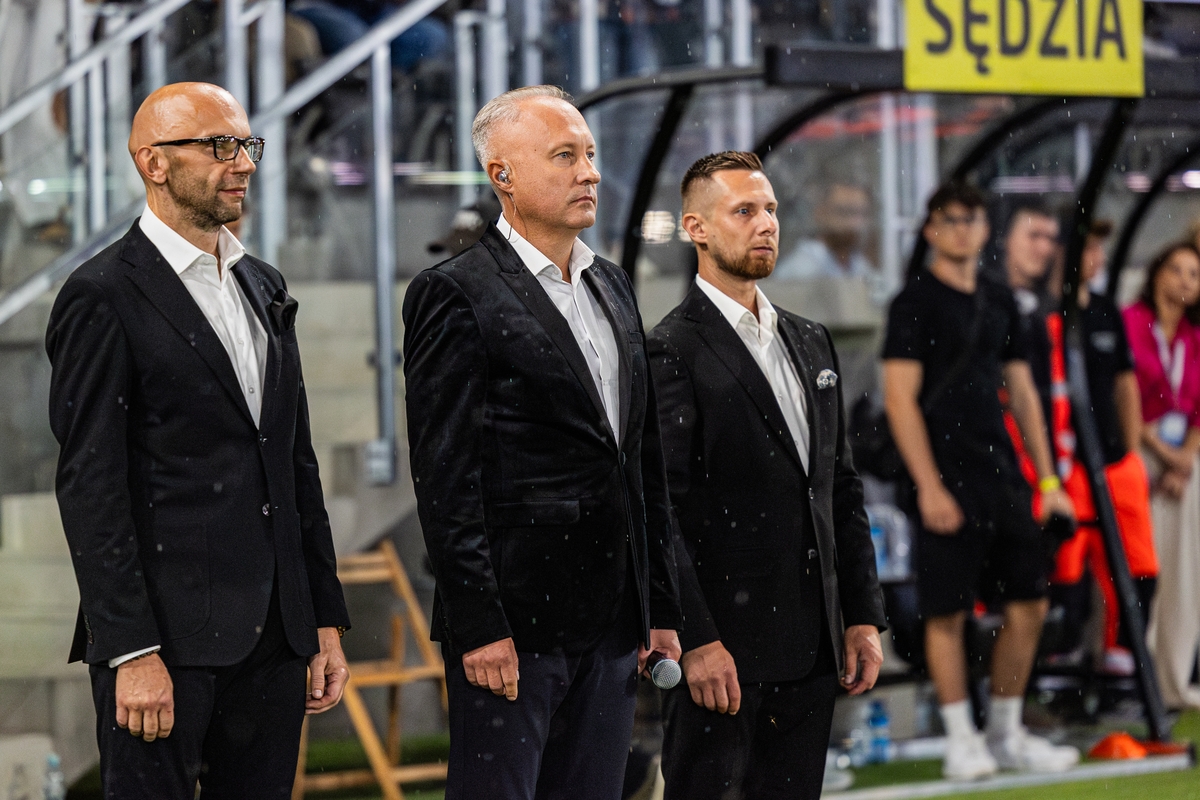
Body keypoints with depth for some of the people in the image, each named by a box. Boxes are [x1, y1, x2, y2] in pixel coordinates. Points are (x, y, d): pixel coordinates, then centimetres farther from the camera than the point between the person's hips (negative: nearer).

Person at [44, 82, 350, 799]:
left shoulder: (265, 289, 16)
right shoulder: (104, 298, -7)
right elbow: (90, 488, -12)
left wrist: (327, 619, 14)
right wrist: (131, 651, -18)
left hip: (274, 637, 7)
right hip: (169, 638, -7)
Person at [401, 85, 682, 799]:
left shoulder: (613, 288, 16)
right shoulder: (455, 296, -7)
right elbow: (446, 478, -12)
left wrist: (660, 607, 13)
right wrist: (478, 626, -17)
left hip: (611, 626, 7)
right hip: (512, 622, -7)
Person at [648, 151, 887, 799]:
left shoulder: (811, 343, 16)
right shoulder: (672, 351, -8)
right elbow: (659, 512, -14)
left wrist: (863, 617, 11)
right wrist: (697, 641, -19)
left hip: (811, 648, 7)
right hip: (721, 649, -7)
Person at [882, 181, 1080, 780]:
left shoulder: (1000, 301, 15)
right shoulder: (915, 302, -5)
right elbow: (900, 400, -10)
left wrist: (1047, 479, 14)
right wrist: (929, 486, -17)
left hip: (1002, 477, 6)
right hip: (947, 485, -6)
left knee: (1028, 607, 6)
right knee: (947, 614, -3)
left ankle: (1007, 735, 17)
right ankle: (961, 740, 6)